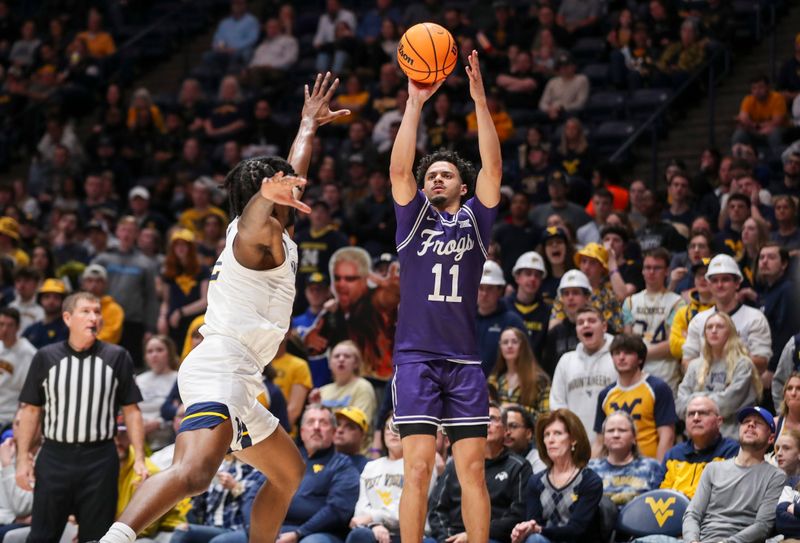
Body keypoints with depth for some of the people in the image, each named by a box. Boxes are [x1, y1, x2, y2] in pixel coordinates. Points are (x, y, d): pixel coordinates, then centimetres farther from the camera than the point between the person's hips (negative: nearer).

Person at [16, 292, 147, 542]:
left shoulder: (117, 357, 3)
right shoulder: (46, 357, 3)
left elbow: (131, 410, 4)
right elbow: (31, 410, 6)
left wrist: (139, 458, -3)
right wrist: (23, 458, 0)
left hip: (100, 458, 0)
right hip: (54, 457, 0)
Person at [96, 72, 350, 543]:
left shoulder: (273, 234, 26)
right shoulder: (262, 233, -1)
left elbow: (292, 174, 44)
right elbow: (255, 214, -29)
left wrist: (310, 124, 56)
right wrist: (266, 194, -52)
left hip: (237, 381, 11)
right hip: (221, 368, -11)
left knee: (290, 472, 25)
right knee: (195, 471, -34)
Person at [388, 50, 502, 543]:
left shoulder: (475, 218, 11)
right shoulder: (415, 217, 10)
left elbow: (493, 168, -2)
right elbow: (399, 168, -5)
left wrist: (480, 100, -10)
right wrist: (415, 102, -10)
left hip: (465, 360, 1)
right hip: (417, 355, -1)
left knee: (472, 469, 0)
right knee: (418, 469, -7)